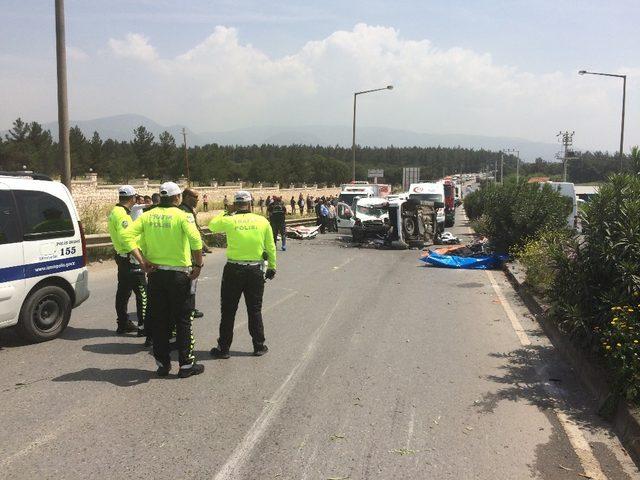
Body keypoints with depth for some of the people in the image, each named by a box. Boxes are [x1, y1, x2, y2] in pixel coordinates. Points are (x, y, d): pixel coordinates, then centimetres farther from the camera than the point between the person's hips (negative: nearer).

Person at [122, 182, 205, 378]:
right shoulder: (182, 216, -9)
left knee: (158, 320, 12)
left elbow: (126, 235, -4)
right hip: (179, 275, -4)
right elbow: (195, 240, -25)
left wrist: (142, 261, -5)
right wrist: (198, 265, -14)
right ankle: (186, 364, 12)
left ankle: (162, 363, 19)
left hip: (155, 273, 4)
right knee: (182, 320, 7)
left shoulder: (148, 216, 4)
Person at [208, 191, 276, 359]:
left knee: (228, 311, 9)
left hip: (233, 270, -2)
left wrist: (226, 213, 22)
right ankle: (259, 346, 21)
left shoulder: (228, 220, -7)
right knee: (255, 310, 14)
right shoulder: (262, 221, -2)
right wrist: (272, 267, 14)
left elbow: (212, 225, 13)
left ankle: (223, 348, 16)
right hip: (255, 271, 2)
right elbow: (271, 247, 3)